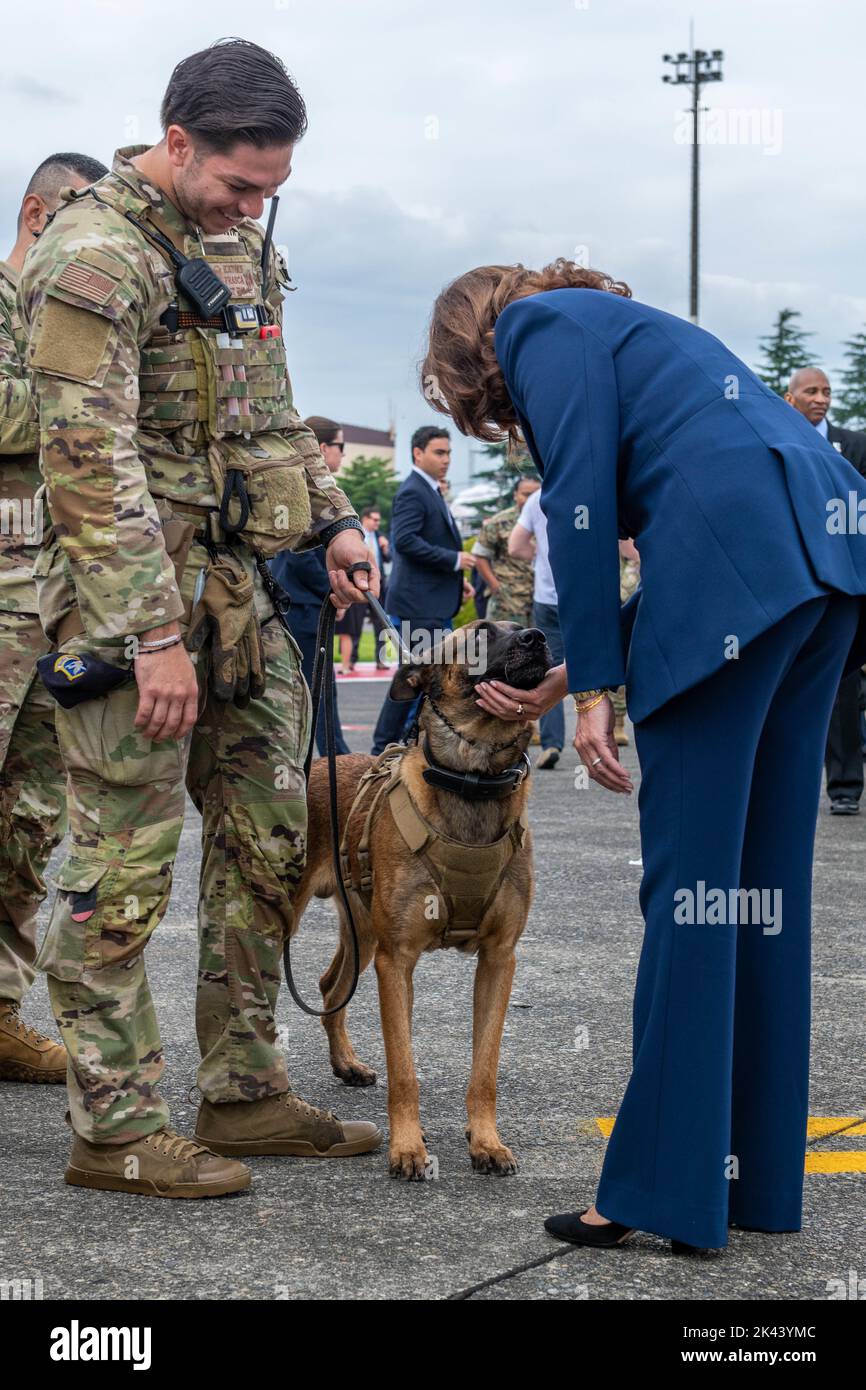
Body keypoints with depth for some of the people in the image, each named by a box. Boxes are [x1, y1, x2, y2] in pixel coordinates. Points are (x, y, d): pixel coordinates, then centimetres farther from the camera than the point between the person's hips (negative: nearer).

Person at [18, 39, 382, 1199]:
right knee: (125, 869, -4)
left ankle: (244, 1092, 23)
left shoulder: (244, 242, 13)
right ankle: (115, 1134, 5)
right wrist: (155, 632, -24)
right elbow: (93, 460, -21)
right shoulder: (93, 256, -15)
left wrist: (332, 520, 12)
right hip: (130, 596, -9)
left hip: (243, 589, 9)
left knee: (268, 843, 12)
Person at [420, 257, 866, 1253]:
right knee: (763, 875, 10)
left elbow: (583, 500, -5)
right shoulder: (618, 328, 34)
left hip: (737, 556, -9)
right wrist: (553, 687, 29)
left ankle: (666, 1187, -4)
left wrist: (594, 688, -5)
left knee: (692, 875, -7)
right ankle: (757, 1177, 15)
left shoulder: (539, 323, 10)